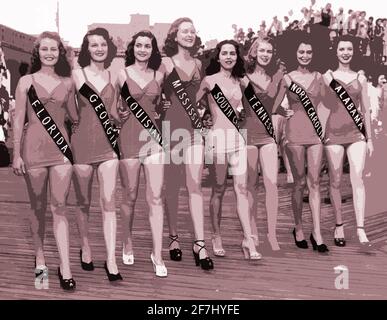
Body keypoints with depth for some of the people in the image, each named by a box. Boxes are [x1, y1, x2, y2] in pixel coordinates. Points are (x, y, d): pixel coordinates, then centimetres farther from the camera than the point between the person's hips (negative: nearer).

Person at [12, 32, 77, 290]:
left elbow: (75, 115, 19)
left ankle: (65, 269, -6)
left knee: (59, 208, -3)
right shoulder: (27, 81, 4)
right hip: (34, 148, 0)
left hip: (61, 147, 1)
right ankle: (40, 257, 27)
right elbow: (18, 120, 2)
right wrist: (16, 154, -2)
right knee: (38, 207, 9)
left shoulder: (67, 82, 8)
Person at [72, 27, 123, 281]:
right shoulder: (77, 74, 1)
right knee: (84, 202, 10)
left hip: (108, 143, 1)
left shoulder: (113, 76, 8)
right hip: (82, 143, -1)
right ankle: (85, 247, 30)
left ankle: (111, 260, -2)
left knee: (108, 201, -5)